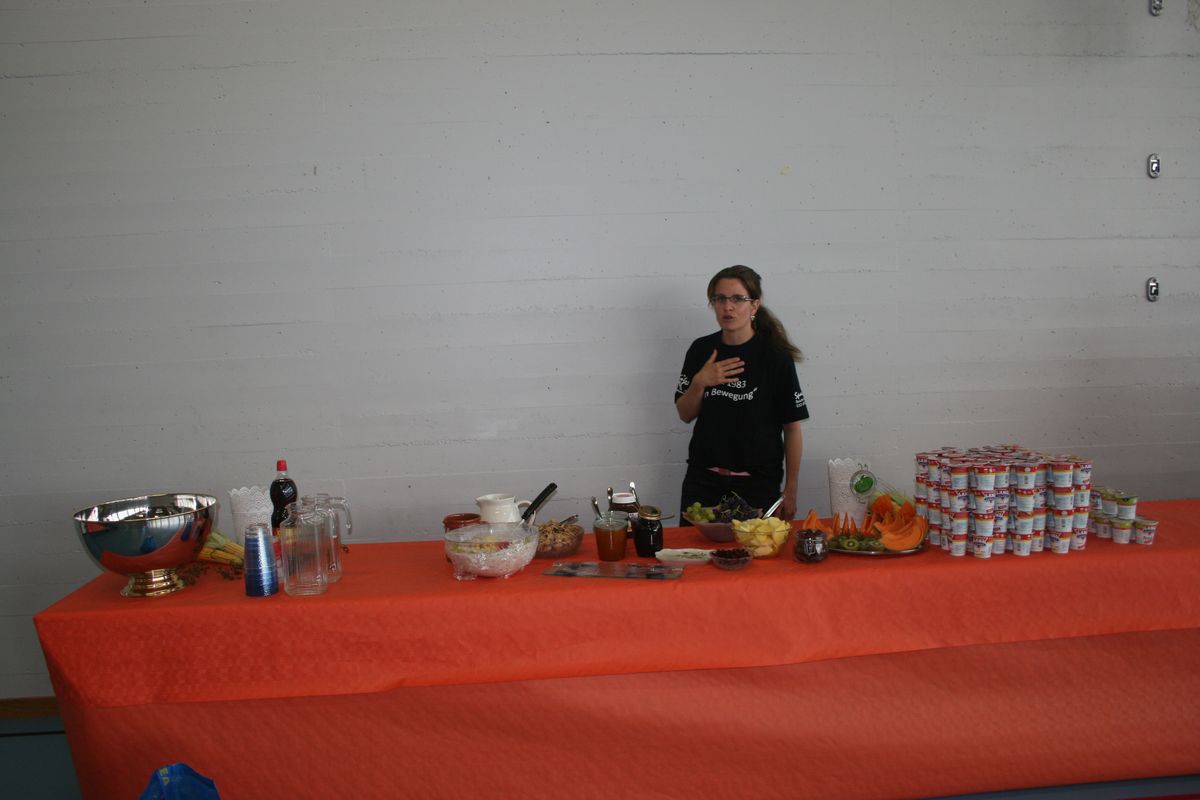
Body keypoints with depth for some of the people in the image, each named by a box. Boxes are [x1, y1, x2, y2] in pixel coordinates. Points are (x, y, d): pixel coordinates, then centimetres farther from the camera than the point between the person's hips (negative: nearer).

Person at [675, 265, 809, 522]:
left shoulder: (776, 356, -9)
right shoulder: (701, 350, 0)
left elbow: (792, 429, -5)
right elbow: (685, 414, 7)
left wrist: (790, 492, -4)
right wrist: (699, 383, -12)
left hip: (758, 484, -3)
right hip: (703, 481, 3)